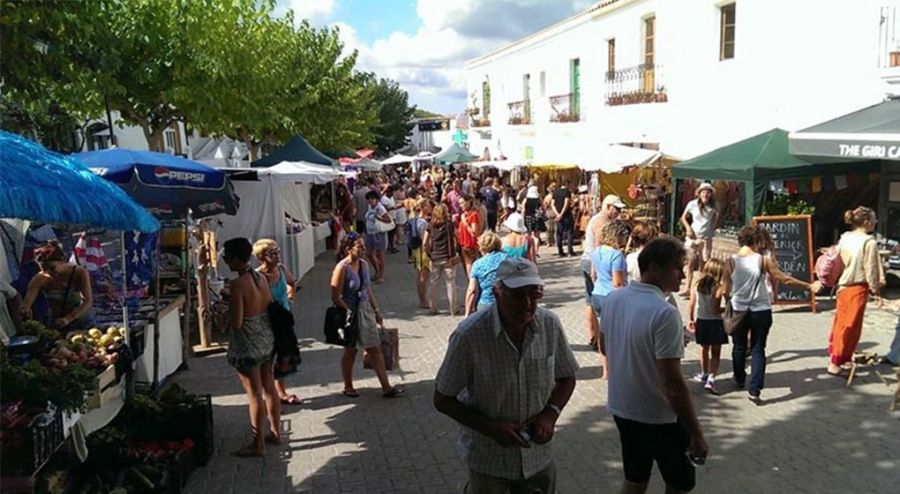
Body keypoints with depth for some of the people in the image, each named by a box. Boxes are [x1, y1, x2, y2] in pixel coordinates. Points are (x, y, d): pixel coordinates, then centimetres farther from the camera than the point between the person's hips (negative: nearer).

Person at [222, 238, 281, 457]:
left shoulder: (237, 284, -21)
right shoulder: (260, 277, 3)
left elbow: (236, 323, -21)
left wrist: (225, 311, -2)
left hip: (248, 345, -8)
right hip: (267, 340, 8)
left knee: (255, 395, 2)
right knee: (269, 389, 18)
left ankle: (258, 445, 13)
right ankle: (275, 432, 32)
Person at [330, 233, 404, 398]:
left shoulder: (364, 264, 2)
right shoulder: (342, 268, -18)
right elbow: (336, 297, -18)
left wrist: (376, 310, 13)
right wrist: (350, 315, -17)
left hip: (365, 310, 6)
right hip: (349, 312, -6)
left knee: (375, 349, 6)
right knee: (350, 351, 10)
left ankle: (386, 387, 10)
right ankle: (348, 387, 29)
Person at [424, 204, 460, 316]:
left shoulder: (431, 226, -1)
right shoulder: (449, 224, -8)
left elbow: (424, 243, -2)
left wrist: (429, 254, 9)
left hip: (435, 259, 2)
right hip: (448, 258, -2)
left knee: (432, 283, 13)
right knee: (450, 283, 6)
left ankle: (433, 309, 17)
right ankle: (453, 310, 11)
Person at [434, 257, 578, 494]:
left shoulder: (550, 324, -12)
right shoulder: (469, 335, -24)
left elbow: (566, 378, 5)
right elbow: (442, 400, -14)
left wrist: (551, 413, -13)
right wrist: (491, 428, -22)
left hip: (538, 455, 3)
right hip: (488, 459, -3)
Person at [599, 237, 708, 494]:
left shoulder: (613, 299, -3)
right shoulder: (665, 313, -27)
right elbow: (673, 384, -26)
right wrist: (696, 433, -18)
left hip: (621, 408, 7)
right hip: (659, 418, -7)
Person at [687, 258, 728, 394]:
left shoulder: (697, 286, -5)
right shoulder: (718, 288, -18)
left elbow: (691, 305, -1)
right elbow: (716, 310, -18)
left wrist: (690, 320, 11)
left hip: (701, 321, 4)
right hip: (715, 322, -4)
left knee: (704, 349, 22)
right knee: (715, 352, 5)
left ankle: (704, 374, 37)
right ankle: (711, 378, -7)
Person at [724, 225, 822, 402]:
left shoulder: (731, 262, -7)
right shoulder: (764, 261, -10)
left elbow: (726, 290, -4)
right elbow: (785, 279, -5)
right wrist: (809, 286, 7)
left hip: (738, 310, 1)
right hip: (760, 311, -1)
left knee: (739, 347, 20)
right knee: (758, 349, 6)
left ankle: (740, 379, 39)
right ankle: (755, 389, -3)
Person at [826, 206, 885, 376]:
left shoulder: (844, 238, 4)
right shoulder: (869, 242, -15)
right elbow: (870, 269, -13)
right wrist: (875, 288, 0)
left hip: (843, 286, 7)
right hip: (858, 288, -7)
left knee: (840, 323, 16)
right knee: (850, 326, 2)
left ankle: (834, 356, 26)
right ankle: (835, 363, 6)